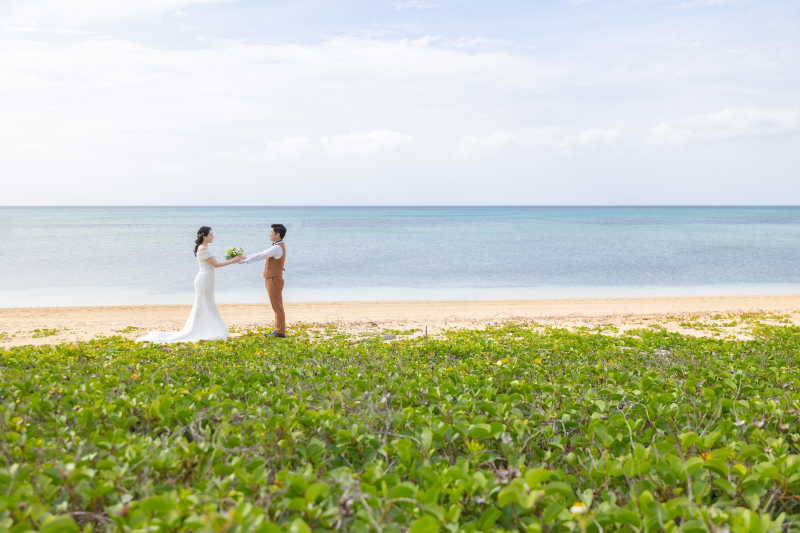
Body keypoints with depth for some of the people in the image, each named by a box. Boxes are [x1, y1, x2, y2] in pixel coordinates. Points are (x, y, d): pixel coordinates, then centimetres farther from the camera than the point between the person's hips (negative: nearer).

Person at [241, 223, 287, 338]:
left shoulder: (277, 248, -18)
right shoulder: (277, 246, 15)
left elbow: (261, 256, -18)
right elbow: (261, 254, 15)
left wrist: (245, 260, -10)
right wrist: (246, 257, 10)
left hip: (274, 281, -10)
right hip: (272, 280, 10)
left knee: (277, 307, -3)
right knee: (277, 307, 14)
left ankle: (280, 333, 3)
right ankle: (278, 331, 21)